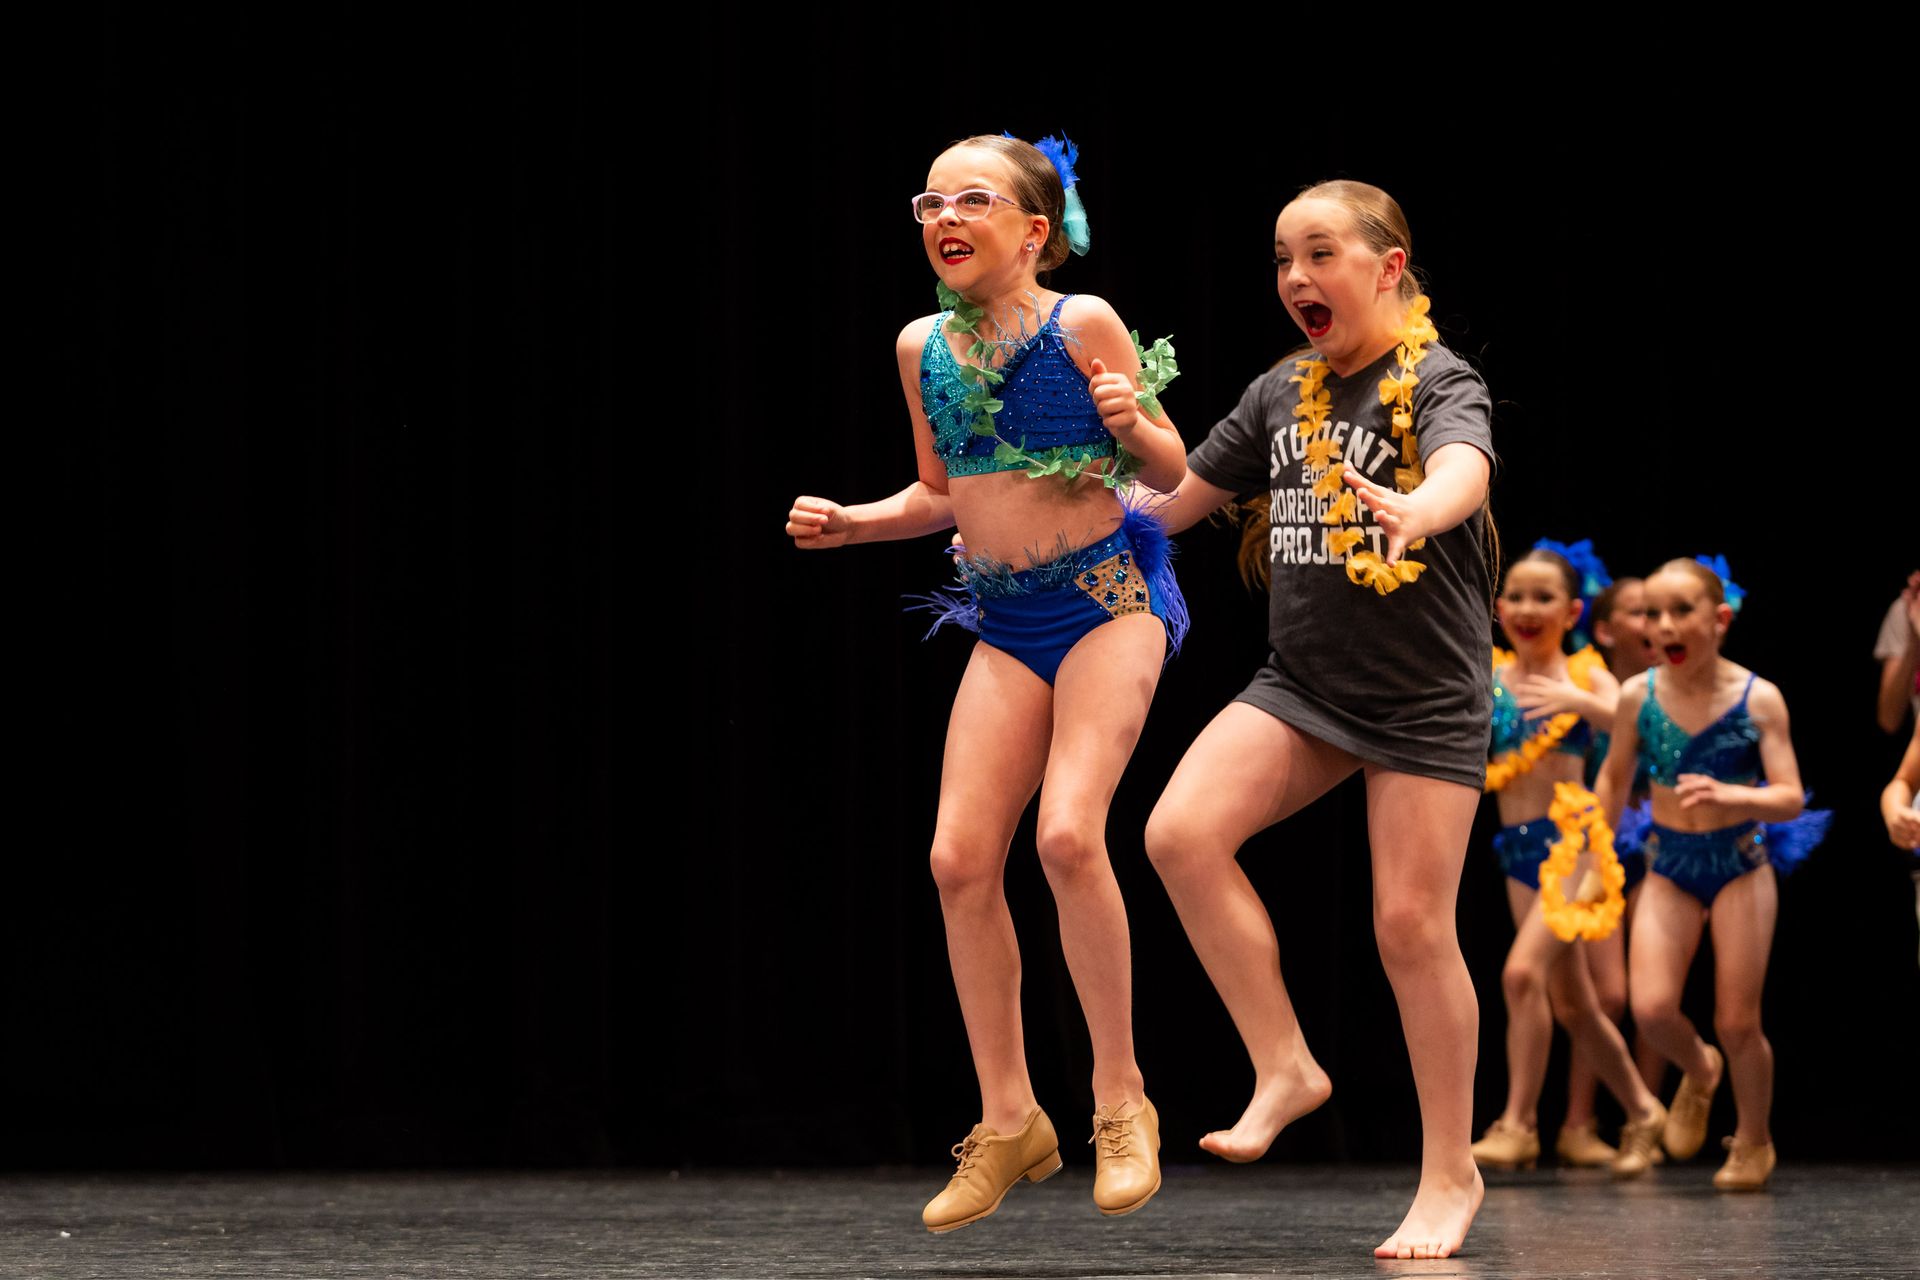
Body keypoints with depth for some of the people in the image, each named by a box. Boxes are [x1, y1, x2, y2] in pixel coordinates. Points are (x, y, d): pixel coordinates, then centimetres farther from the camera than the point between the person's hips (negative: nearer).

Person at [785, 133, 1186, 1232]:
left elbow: (1171, 474, -3)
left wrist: (1132, 425, -24)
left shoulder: (1082, 324, -9)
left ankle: (1121, 1100, -8)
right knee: (961, 858, -5)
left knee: (1067, 833, -22)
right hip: (1006, 622, 6)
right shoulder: (923, 347, 6)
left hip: (1107, 595, -6)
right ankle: (1009, 1123, 7)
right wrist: (848, 523, 4)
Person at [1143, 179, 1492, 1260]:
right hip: (1306, 683, 5)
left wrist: (1418, 510, -55)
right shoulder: (1283, 395, 9)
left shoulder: (1440, 380, -9)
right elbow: (1178, 498, 19)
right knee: (1182, 832, -17)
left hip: (1427, 696, -5)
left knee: (1412, 925, -5)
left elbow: (1466, 467, -32)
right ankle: (1285, 1068, -5)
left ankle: (1451, 1177, 10)